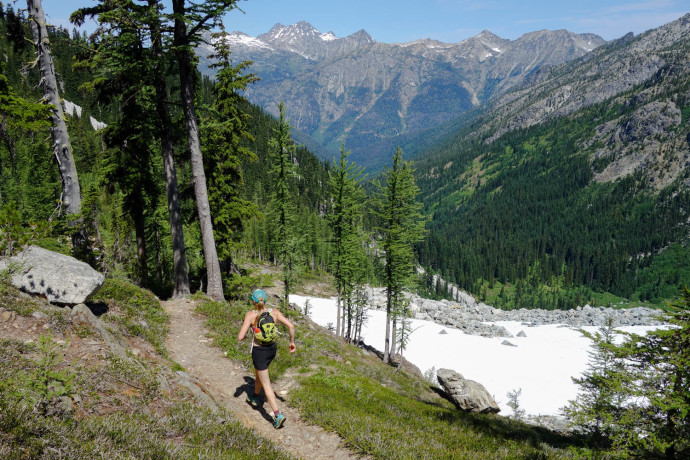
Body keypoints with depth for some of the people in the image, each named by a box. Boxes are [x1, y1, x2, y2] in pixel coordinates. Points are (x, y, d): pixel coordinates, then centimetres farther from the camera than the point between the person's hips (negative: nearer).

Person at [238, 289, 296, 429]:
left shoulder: (250, 315, -17)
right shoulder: (274, 312, -8)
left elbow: (240, 337, -19)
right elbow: (291, 326, -16)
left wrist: (243, 336, 5)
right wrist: (292, 342, -2)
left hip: (259, 351, -5)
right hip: (272, 349, 5)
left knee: (266, 384, 3)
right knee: (259, 373, 32)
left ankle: (278, 415, -4)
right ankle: (255, 398, 55)